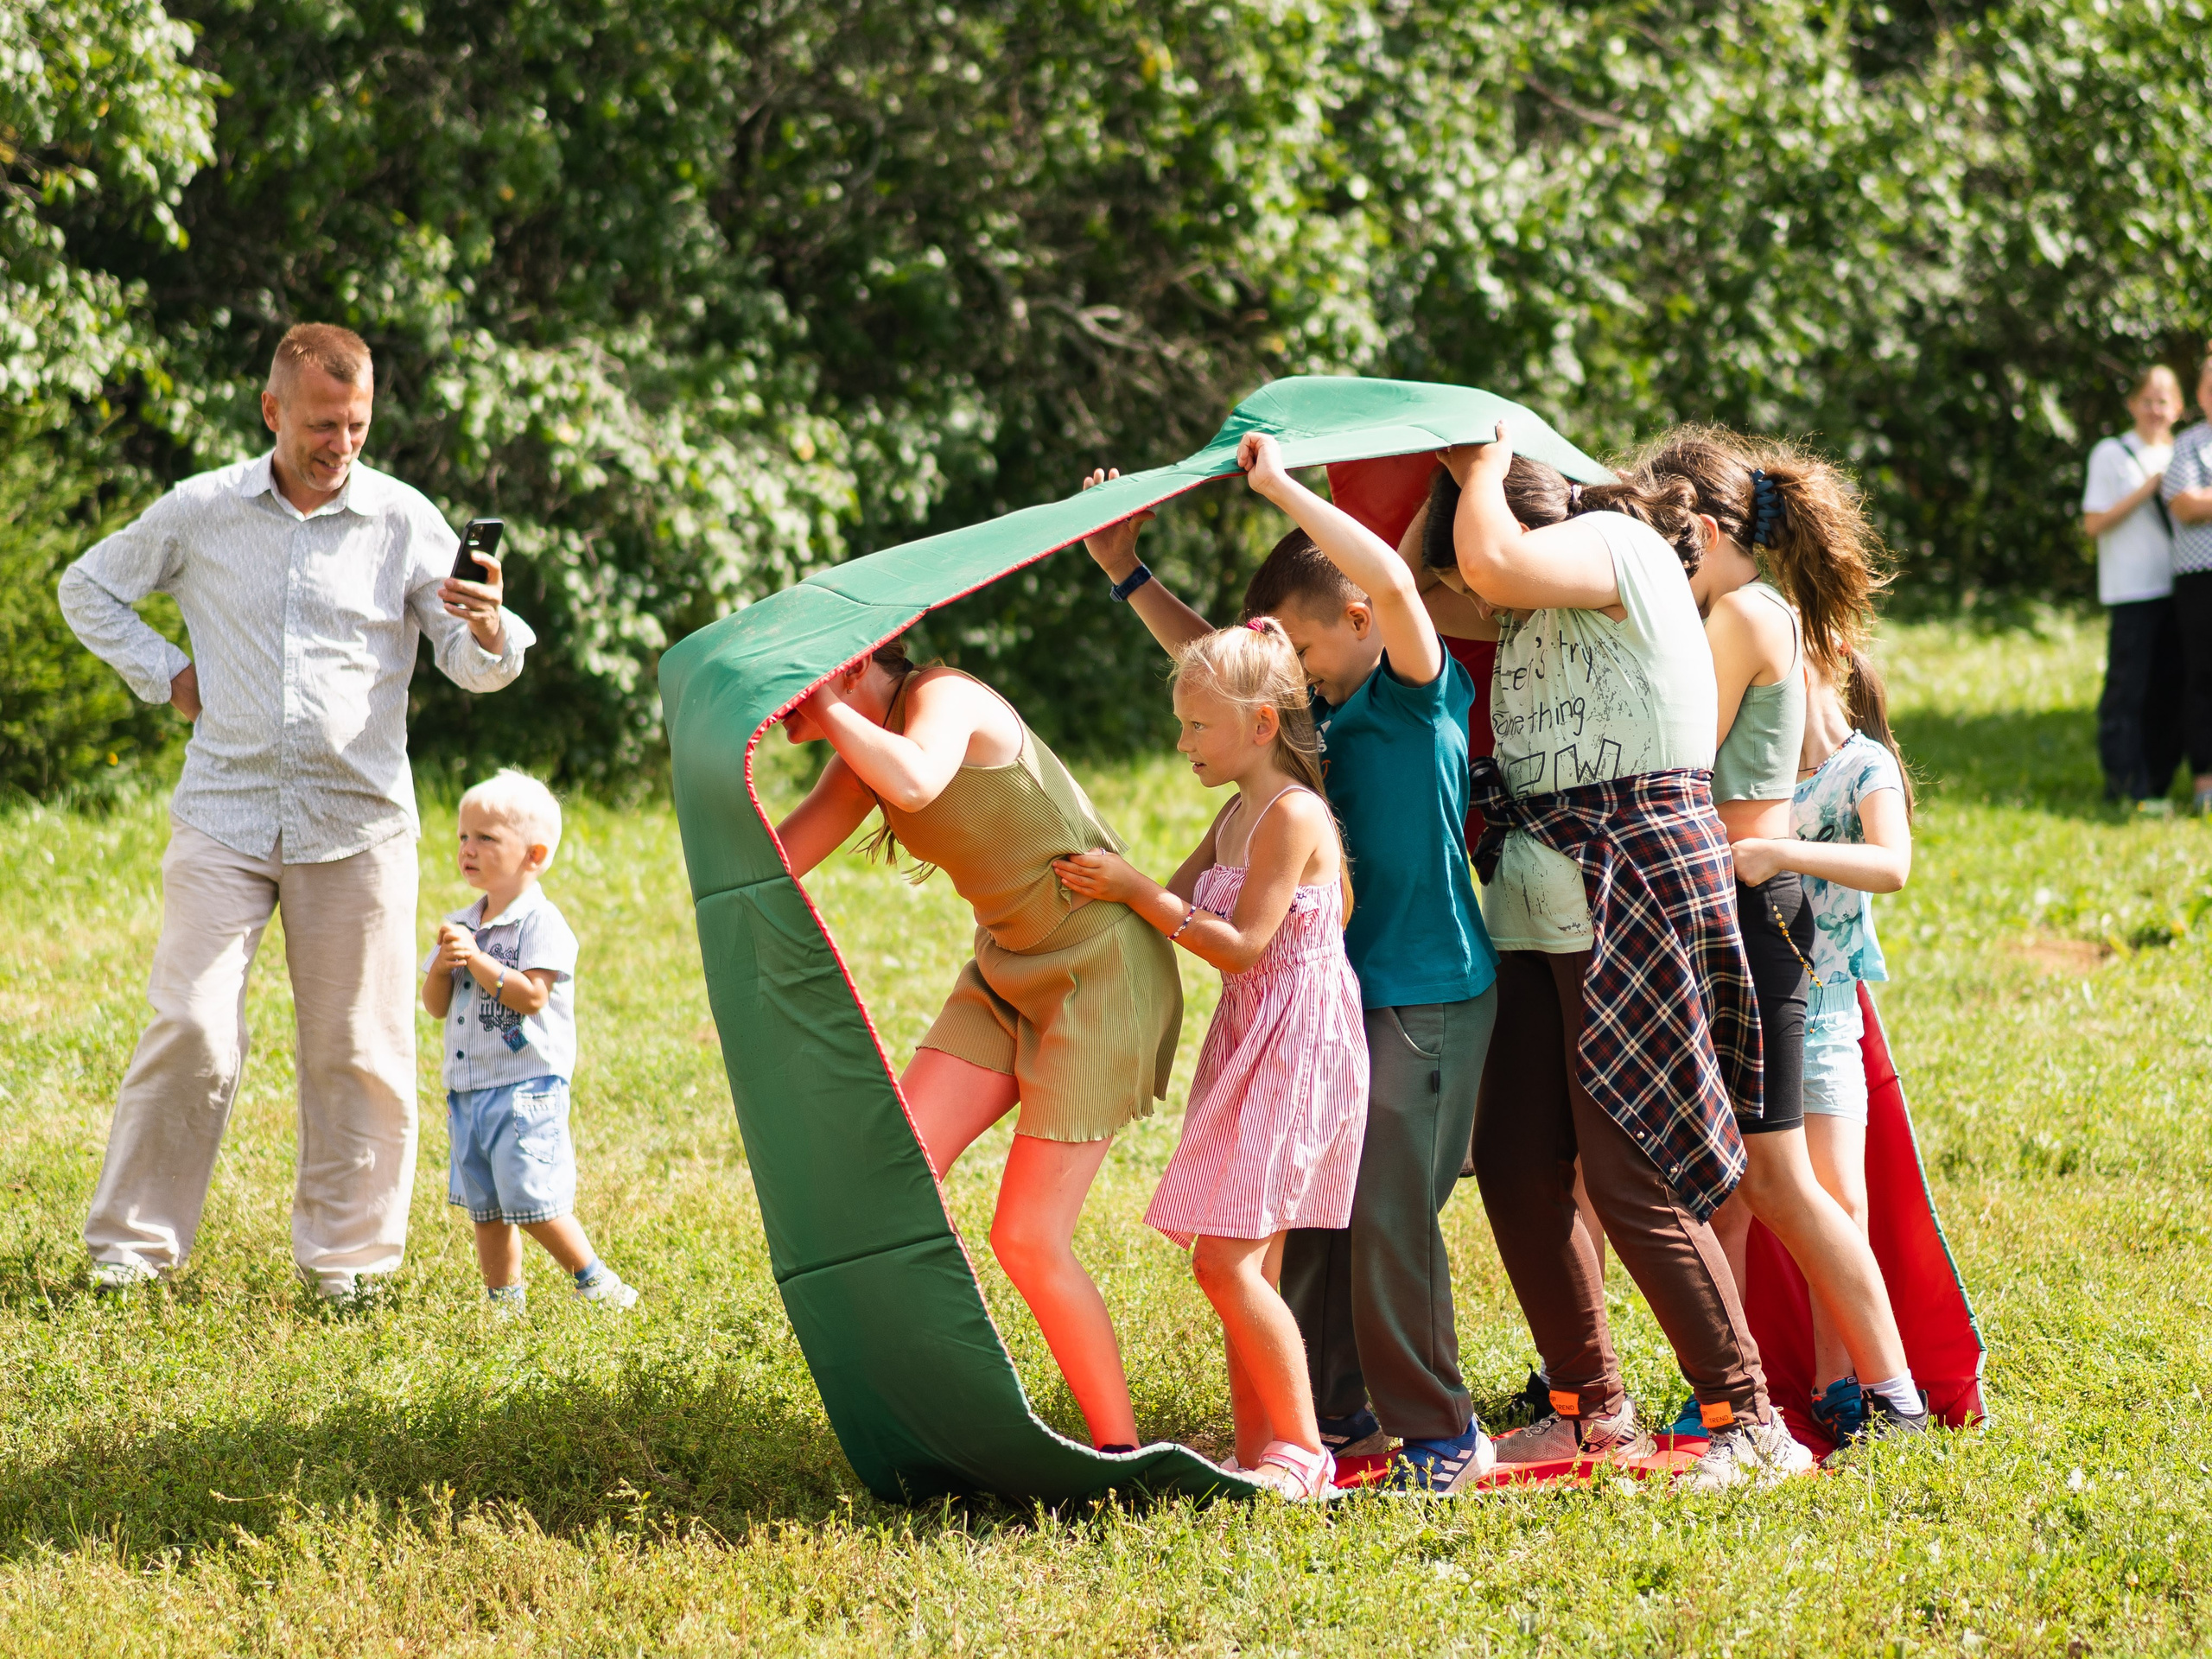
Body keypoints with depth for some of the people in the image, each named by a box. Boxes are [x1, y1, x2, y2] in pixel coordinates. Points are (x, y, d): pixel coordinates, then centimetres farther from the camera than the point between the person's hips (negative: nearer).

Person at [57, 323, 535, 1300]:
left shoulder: (405, 521, 2)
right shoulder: (200, 513, 4)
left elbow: (474, 669, -3)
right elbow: (90, 588, 18)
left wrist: (490, 632, -26)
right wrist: (162, 676, 6)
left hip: (357, 824, 0)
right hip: (224, 810, 0)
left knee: (355, 1050, 3)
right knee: (191, 1031, -6)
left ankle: (344, 1255, 15)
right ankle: (132, 1242, 5)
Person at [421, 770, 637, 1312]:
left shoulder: (541, 922, -9)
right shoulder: (460, 926, 13)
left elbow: (532, 996, -20)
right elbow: (435, 1007, 10)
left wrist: (478, 960, -24)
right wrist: (442, 967, -9)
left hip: (527, 1089, -7)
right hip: (467, 1092, 7)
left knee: (533, 1204, -9)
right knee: (485, 1210, 10)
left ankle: (597, 1283, 3)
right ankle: (503, 1302, 18)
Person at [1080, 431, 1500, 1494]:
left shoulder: (1422, 693, -10)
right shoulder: (1327, 709, 12)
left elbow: (1392, 578, -29)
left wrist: (1281, 488, -25)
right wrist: (1128, 574, 21)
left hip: (1430, 997, -9)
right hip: (1346, 992, 9)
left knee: (1387, 1214, -11)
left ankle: (1441, 1433, -3)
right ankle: (1336, 1415, 21)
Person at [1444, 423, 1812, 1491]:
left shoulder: (1616, 543, -8)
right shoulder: (1531, 617, 18)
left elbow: (1492, 564, -23)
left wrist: (1483, 469, -6)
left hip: (1635, 890, -9)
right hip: (1535, 903, 9)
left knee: (1630, 1175, -11)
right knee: (1512, 1160, 6)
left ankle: (1750, 1422, -5)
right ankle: (1588, 1410, 17)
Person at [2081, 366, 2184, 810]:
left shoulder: (2180, 456, 15)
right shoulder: (2111, 454, 0)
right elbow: (2094, 524, -5)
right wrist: (2146, 491, -12)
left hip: (2175, 588, 5)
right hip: (2131, 590, -5)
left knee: (2170, 688, 5)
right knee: (2127, 688, -7)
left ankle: (2157, 779, 13)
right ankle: (2127, 784, -6)